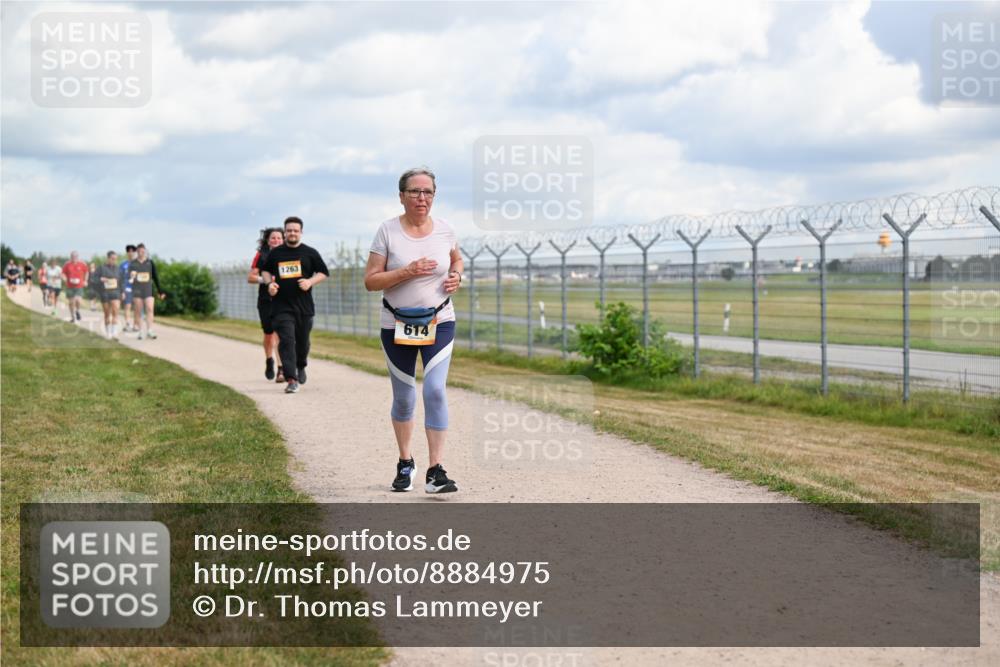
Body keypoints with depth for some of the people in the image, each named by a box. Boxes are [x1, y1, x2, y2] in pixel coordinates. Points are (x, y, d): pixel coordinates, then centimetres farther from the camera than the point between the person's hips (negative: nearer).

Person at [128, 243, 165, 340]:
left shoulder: (150, 262, 5)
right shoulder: (132, 264, 4)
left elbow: (155, 277, 10)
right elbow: (129, 277, -2)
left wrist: (160, 290, 9)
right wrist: (131, 276, -27)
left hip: (148, 289, 0)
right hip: (137, 289, 0)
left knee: (150, 309, -13)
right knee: (138, 311, 1)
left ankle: (149, 330, -15)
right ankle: (140, 331, 6)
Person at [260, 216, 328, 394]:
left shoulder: (310, 253, 4)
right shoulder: (275, 253, 8)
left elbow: (324, 273, 7)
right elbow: (265, 270, 22)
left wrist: (310, 282, -11)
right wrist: (269, 283, 2)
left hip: (304, 306, 1)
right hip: (281, 307, 0)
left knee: (302, 341, 12)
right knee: (286, 340, -14)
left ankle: (301, 367, 41)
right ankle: (291, 379, -19)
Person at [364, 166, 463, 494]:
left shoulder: (444, 230, 0)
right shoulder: (388, 231, -8)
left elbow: (456, 259, 22)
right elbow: (370, 281, -10)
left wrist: (456, 275, 0)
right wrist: (407, 272, -22)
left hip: (439, 323, 1)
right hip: (397, 326, -1)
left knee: (435, 390, -14)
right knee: (403, 398, 10)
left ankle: (435, 472, -13)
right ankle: (405, 463, 32)